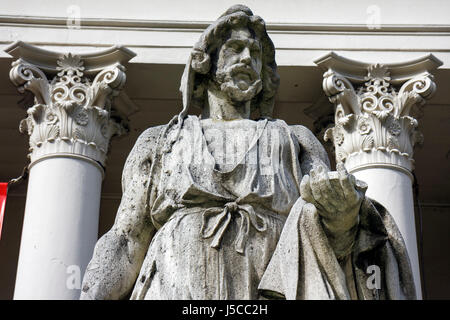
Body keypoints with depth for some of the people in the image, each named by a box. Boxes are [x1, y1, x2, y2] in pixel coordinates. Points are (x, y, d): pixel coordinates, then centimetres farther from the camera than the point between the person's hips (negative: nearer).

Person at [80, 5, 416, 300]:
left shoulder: (295, 139, 27)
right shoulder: (159, 141, 26)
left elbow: (335, 242, 13)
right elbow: (126, 241, 17)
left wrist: (344, 204, -11)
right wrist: (93, 294, -3)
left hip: (271, 288, 4)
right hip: (177, 286, -4)